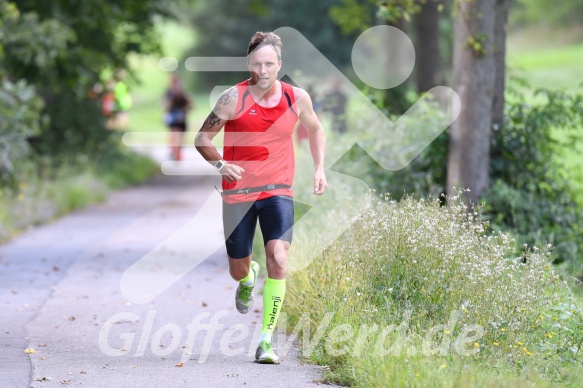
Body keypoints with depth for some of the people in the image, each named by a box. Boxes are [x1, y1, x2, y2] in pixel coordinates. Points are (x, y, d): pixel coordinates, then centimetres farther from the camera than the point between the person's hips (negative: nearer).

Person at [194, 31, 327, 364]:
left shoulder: (297, 98, -1)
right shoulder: (234, 99, -10)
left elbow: (315, 129, 19)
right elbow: (202, 139, -4)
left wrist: (319, 169, 8)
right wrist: (220, 164, -22)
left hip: (278, 192, 1)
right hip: (238, 192, -1)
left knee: (278, 259, -19)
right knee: (238, 270, 8)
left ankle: (267, 340, -13)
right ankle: (248, 278, 49)